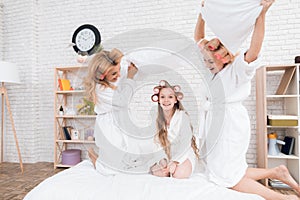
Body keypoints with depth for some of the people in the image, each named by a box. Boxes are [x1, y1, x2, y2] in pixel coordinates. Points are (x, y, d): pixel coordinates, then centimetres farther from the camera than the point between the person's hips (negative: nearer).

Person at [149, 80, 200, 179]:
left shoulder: (182, 116, -17)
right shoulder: (159, 119, -2)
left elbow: (185, 142, -20)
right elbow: (159, 142, -1)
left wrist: (175, 161, -25)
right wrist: (162, 160, -15)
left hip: (183, 153, -3)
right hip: (167, 155, 4)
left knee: (179, 174, -29)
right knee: (156, 171, -21)